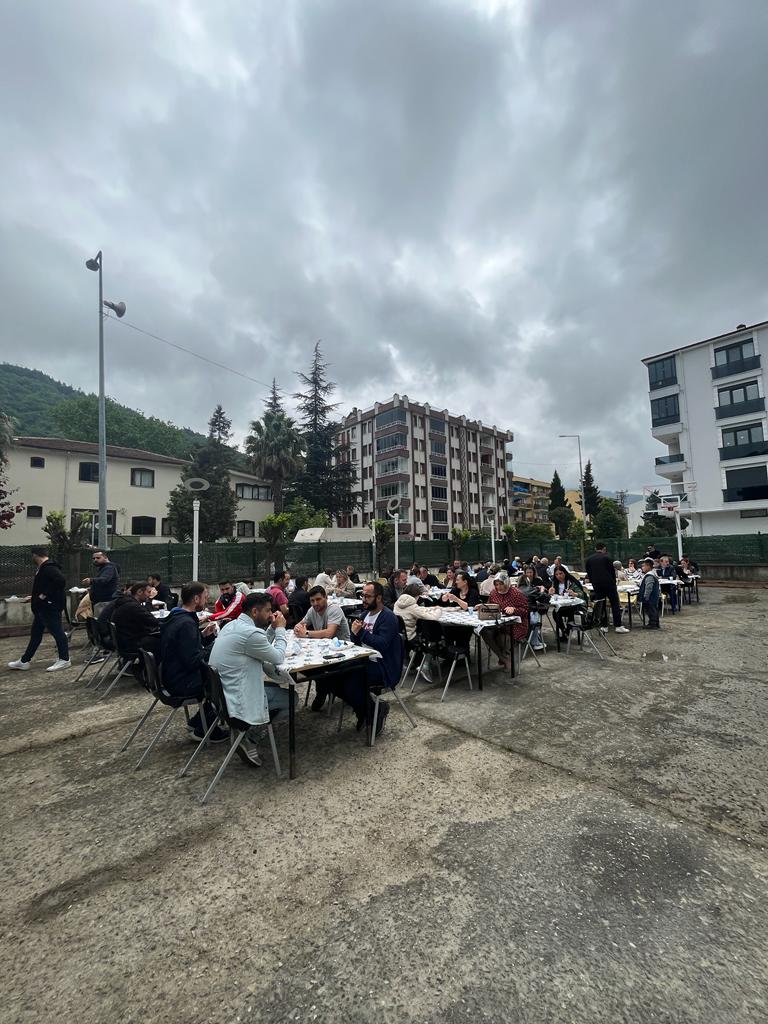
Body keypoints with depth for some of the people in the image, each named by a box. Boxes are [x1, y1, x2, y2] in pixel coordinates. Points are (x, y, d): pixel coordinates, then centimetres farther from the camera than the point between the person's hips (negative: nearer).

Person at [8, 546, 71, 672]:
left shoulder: (49, 568, -19)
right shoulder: (43, 568, 15)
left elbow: (61, 581, -32)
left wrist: (45, 595, -25)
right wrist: (33, 597, 26)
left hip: (50, 607, -11)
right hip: (43, 607, 11)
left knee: (57, 632, -3)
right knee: (35, 634, 17)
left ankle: (64, 660, 5)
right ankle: (24, 661, 27)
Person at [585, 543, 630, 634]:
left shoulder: (589, 559, 8)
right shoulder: (606, 557, -2)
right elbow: (612, 572, 4)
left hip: (597, 585, 3)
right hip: (609, 584, -3)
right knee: (615, 604, 2)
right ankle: (618, 626, 0)